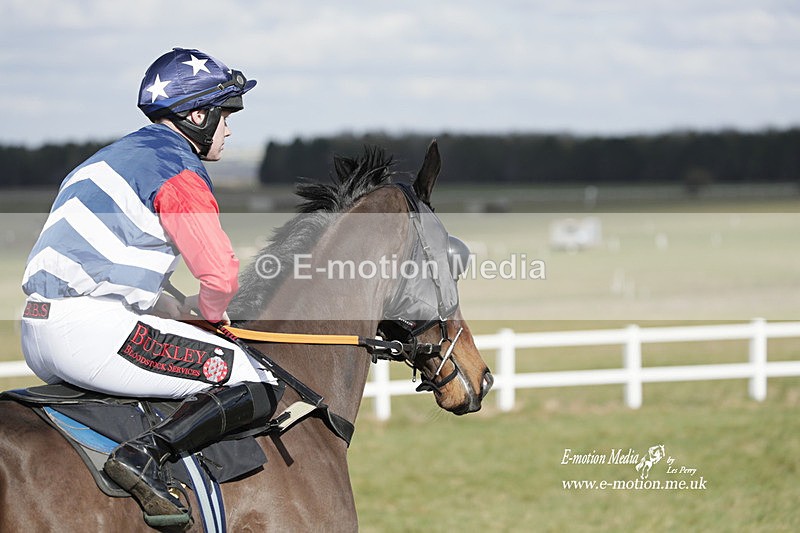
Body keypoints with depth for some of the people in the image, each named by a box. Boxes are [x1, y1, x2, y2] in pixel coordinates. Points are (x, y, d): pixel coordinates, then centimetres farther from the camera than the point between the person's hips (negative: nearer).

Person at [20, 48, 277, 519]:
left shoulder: (113, 158, 23)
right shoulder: (179, 170, -7)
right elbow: (221, 275, -16)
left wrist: (179, 312, 21)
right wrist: (208, 311, 8)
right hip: (93, 330, -10)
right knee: (257, 388, -10)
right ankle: (144, 455, -27)